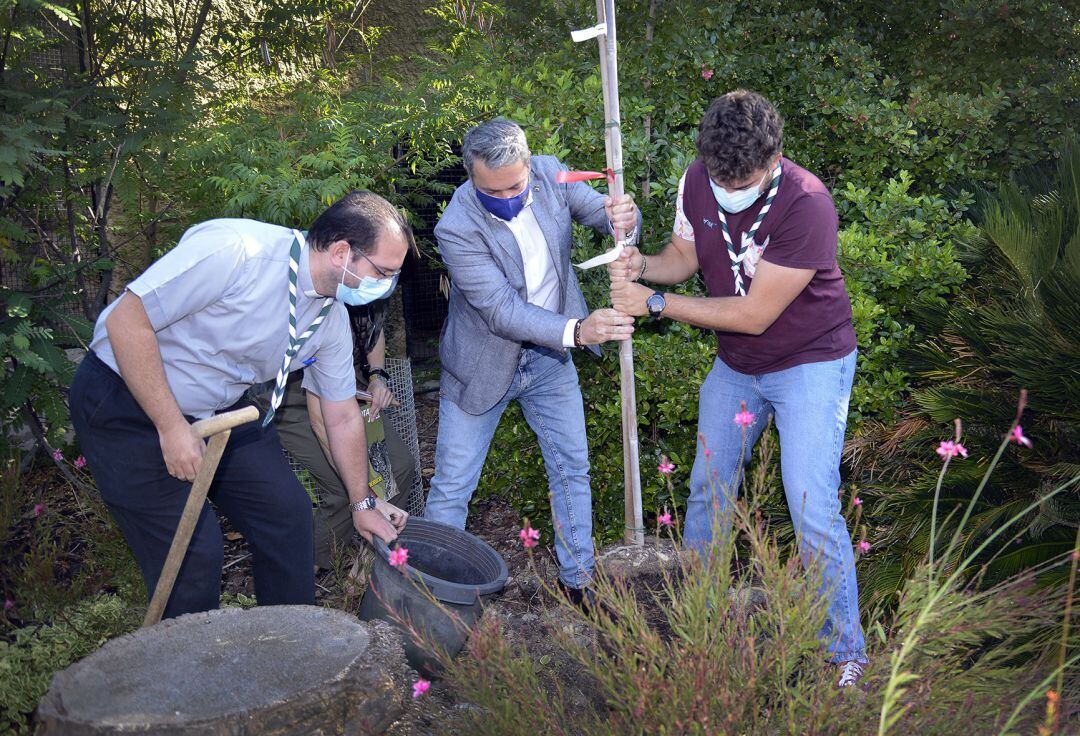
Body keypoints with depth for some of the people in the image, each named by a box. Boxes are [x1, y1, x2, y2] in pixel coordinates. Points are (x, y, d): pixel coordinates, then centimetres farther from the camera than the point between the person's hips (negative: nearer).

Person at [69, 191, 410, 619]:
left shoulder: (332, 319, -4)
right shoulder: (235, 250, -29)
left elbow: (342, 417, 8)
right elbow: (126, 319, -27)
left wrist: (363, 503, 14)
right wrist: (172, 428, -26)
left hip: (219, 408, 7)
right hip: (126, 403, -7)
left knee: (288, 512, 4)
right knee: (194, 550, -10)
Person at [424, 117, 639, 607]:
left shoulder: (550, 175, -14)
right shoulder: (457, 227, -28)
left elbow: (599, 209, -4)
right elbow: (502, 311, -31)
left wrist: (621, 216, -30)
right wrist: (576, 331, -44)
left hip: (549, 356, 5)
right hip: (483, 364, -4)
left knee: (572, 469, 13)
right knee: (452, 487, 4)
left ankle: (578, 579, 31)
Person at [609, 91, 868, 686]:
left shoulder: (806, 204, -31)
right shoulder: (697, 181, -12)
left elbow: (754, 314, -29)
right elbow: (684, 256, 3)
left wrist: (654, 303, -26)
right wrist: (643, 266, -21)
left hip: (809, 362, -6)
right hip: (734, 366, 6)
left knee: (812, 512, -10)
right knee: (708, 487, 17)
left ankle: (846, 649, 9)